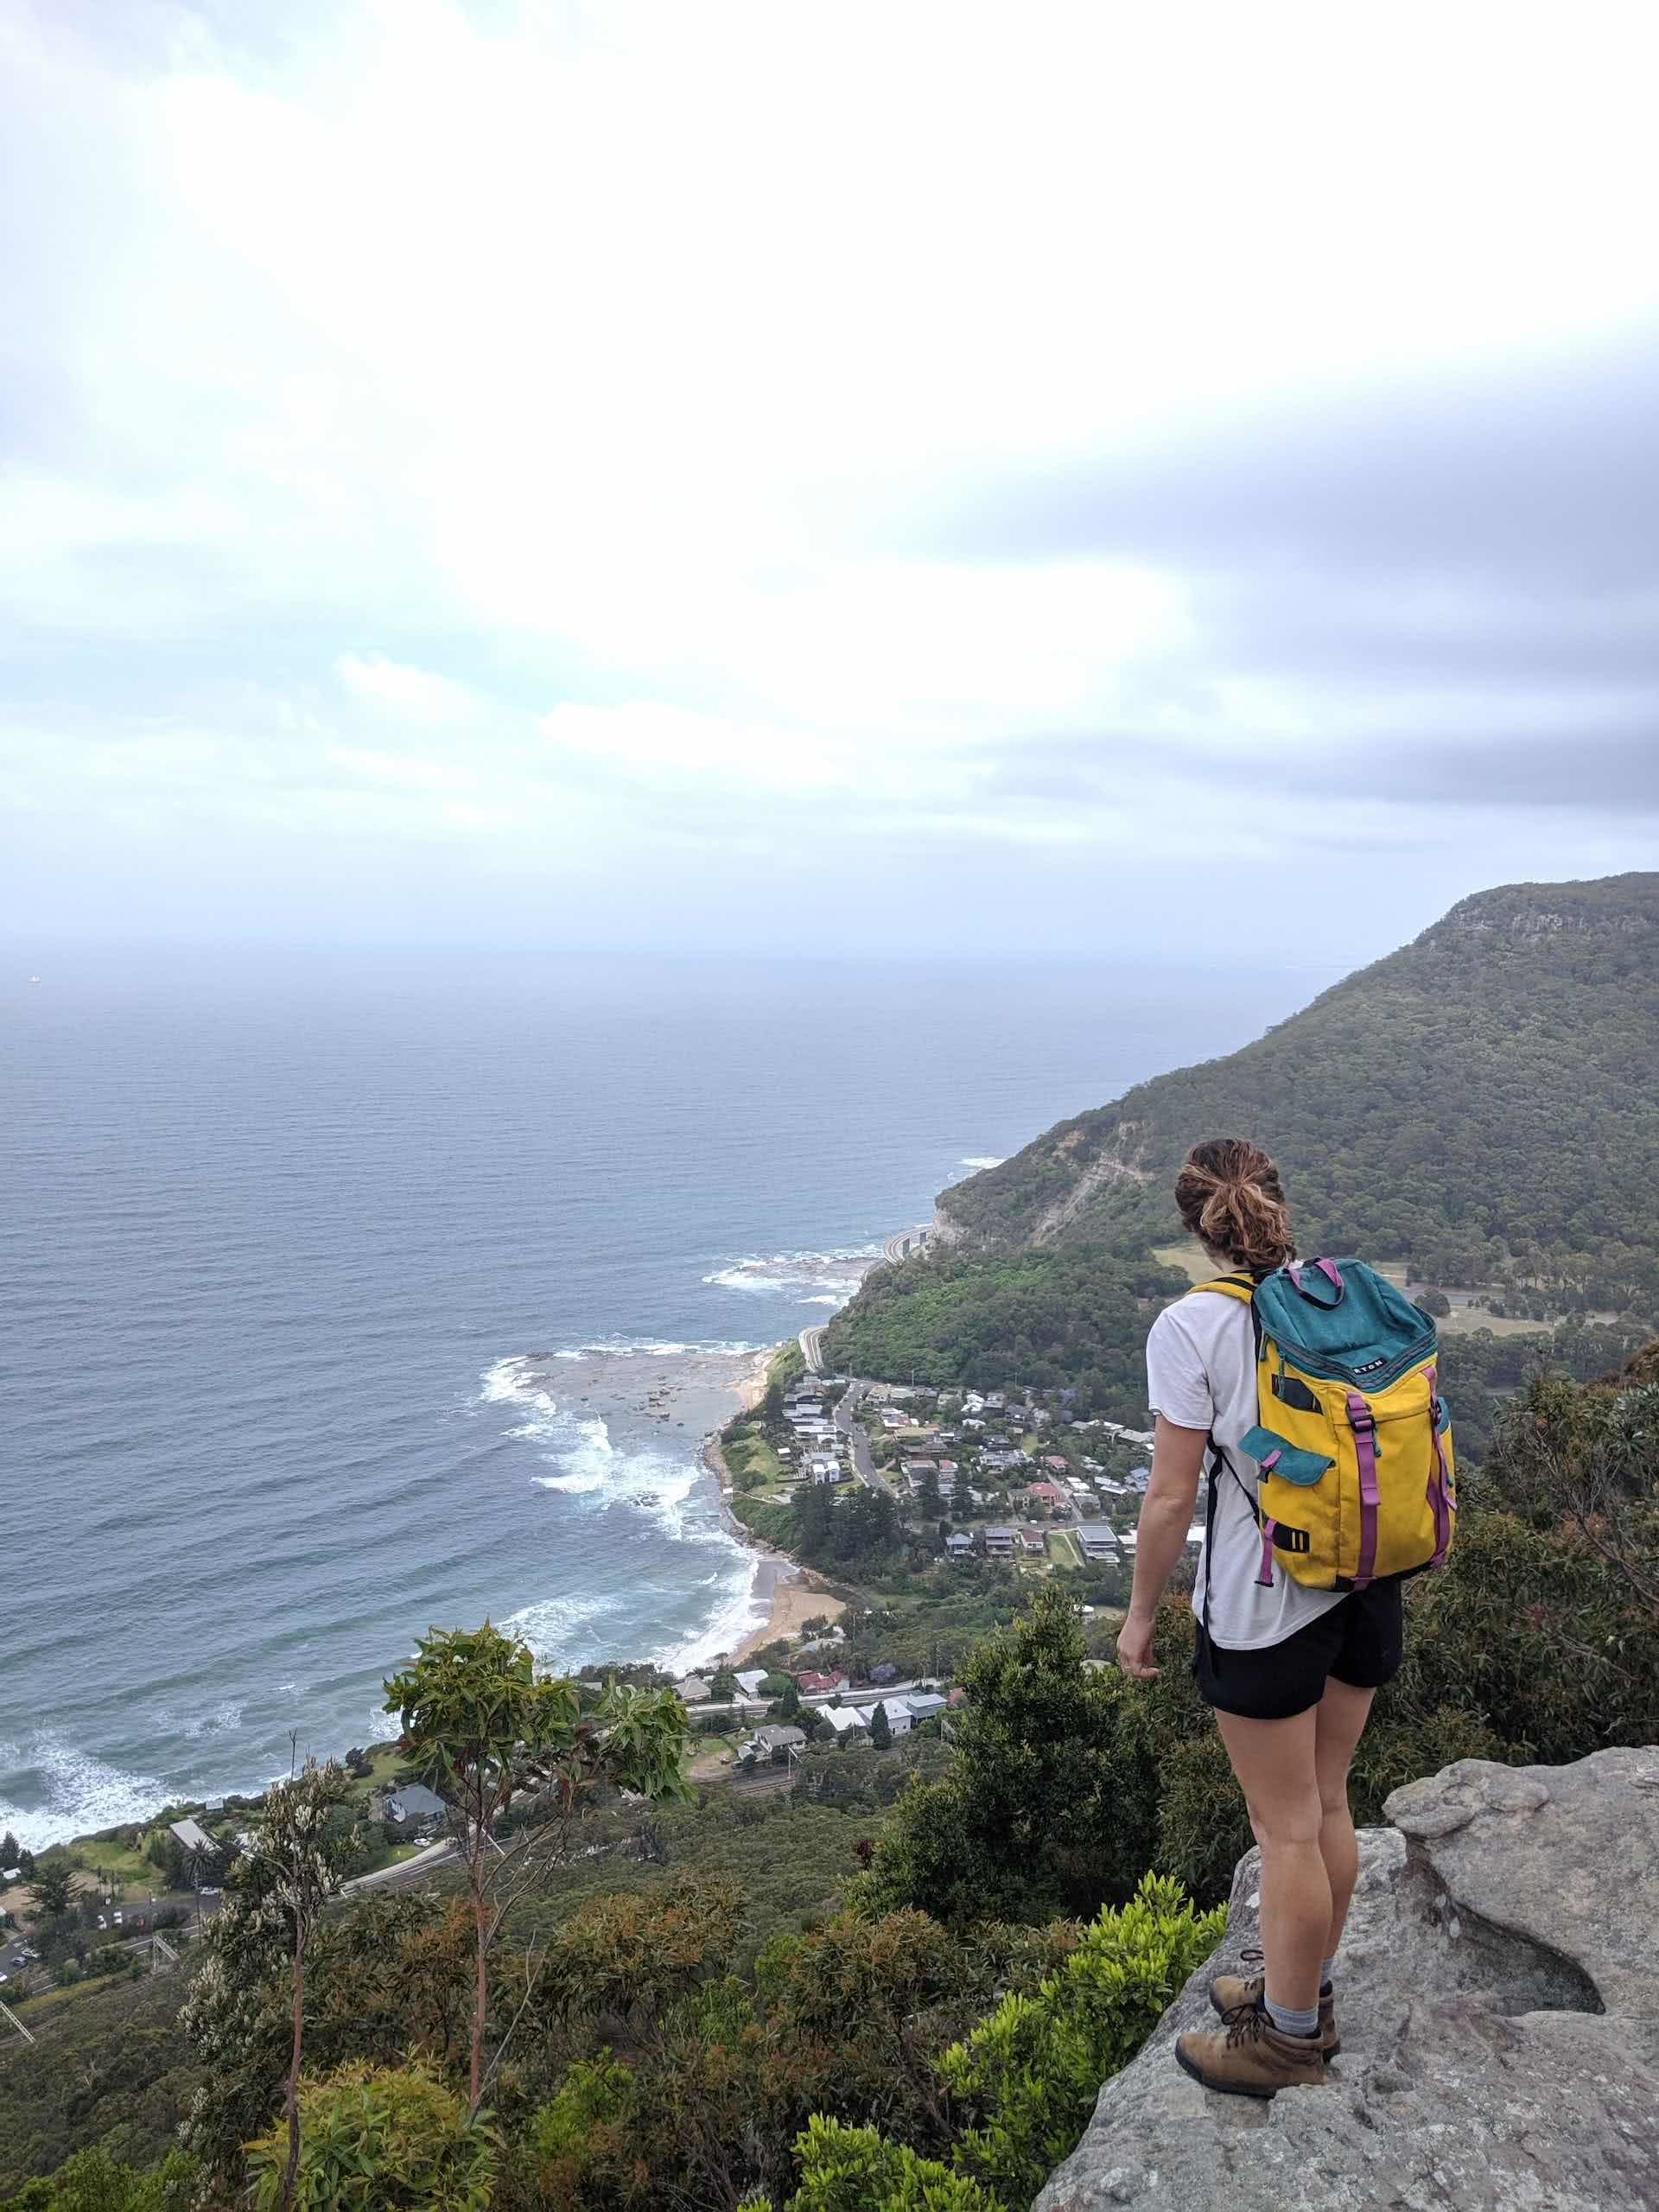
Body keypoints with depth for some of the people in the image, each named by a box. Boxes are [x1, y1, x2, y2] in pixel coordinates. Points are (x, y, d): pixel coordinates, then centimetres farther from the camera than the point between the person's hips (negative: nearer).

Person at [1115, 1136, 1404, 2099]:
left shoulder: (1192, 1327, -18)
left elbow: (1172, 1497, -15)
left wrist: (1140, 1613, -2)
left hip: (1261, 1607, -6)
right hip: (1364, 1588, 6)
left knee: (1287, 1827, 10)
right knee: (1327, 1803, 21)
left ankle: (1288, 2038, 28)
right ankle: (1308, 1993, 40)